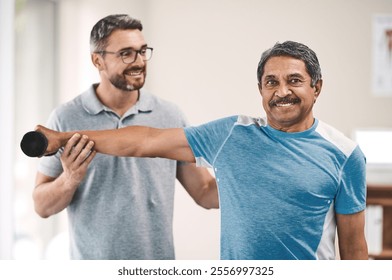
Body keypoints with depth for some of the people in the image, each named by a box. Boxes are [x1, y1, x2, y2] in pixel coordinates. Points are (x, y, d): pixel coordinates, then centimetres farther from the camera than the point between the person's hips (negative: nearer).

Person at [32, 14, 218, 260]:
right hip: (93, 270, -2)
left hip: (159, 269, 2)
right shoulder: (66, 119, -6)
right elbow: (42, 206, -2)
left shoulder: (170, 116, -1)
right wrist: (70, 180, -20)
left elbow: (205, 192, 1)